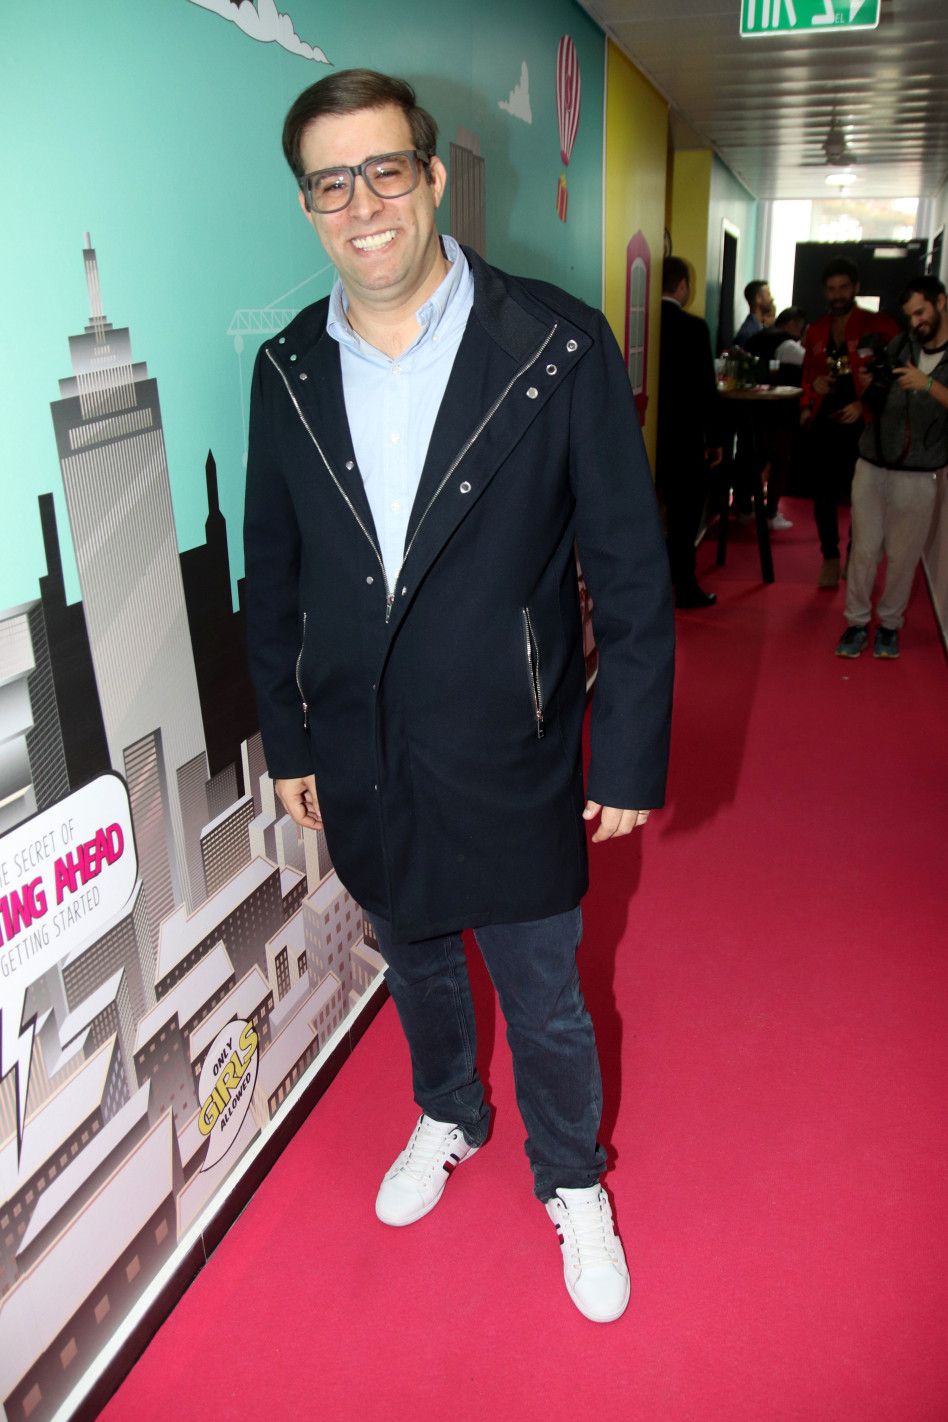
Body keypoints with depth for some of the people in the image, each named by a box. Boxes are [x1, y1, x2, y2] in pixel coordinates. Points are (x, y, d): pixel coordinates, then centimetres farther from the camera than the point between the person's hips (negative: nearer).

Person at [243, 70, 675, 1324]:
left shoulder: (560, 348, -13)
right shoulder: (288, 371, 0)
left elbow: (629, 572, -9)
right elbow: (273, 577, 7)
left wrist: (631, 756, -8)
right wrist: (286, 740, 10)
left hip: (510, 763, -3)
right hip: (361, 770, 4)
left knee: (545, 999, 14)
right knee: (415, 964, 25)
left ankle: (572, 1183, 43)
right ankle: (448, 1119, 55)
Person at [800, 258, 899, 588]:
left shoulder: (879, 326, -1)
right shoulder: (815, 331, 13)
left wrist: (865, 405, -13)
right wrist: (808, 401, 5)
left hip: (860, 424, -4)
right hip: (823, 422, 4)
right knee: (824, 495, 6)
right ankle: (830, 558, 20)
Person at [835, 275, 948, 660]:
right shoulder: (900, 346, 9)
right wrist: (869, 384, -4)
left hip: (917, 477, -3)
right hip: (872, 466, 3)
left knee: (903, 557, 4)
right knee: (864, 550, 3)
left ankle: (890, 624, 21)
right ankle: (857, 622, 17)